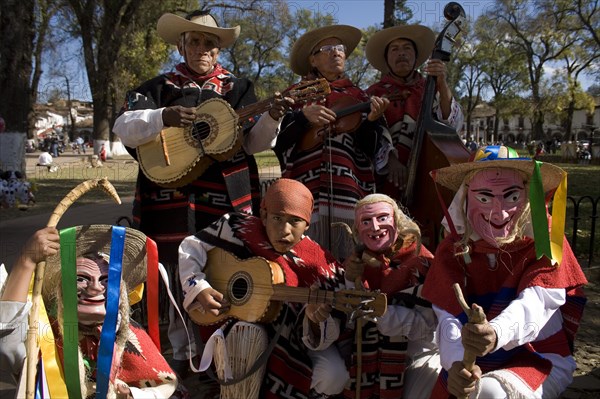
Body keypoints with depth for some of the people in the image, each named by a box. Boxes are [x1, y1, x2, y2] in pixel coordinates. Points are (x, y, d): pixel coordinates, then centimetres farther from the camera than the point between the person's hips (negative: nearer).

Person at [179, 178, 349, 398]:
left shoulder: (319, 265, -24)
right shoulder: (239, 229, -21)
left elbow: (326, 336, -21)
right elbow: (192, 246, -10)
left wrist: (315, 319, -44)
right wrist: (198, 288, -25)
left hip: (296, 333, -2)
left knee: (333, 376, -22)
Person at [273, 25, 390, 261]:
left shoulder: (358, 97, 16)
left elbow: (371, 151, 10)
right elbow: (279, 143, 4)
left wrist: (372, 120, -7)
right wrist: (304, 117, -9)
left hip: (350, 194, 1)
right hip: (307, 191, -1)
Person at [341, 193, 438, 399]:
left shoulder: (420, 261, -14)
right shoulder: (357, 261, -2)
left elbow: (426, 325, -22)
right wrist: (352, 282, -18)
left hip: (420, 354, -4)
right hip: (373, 355, 4)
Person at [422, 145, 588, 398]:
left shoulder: (543, 239, -10)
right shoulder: (454, 248, -5)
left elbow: (536, 301, -27)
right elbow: (449, 316, -16)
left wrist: (496, 333, -48)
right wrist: (456, 363, -37)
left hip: (540, 358, -3)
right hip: (474, 364, 3)